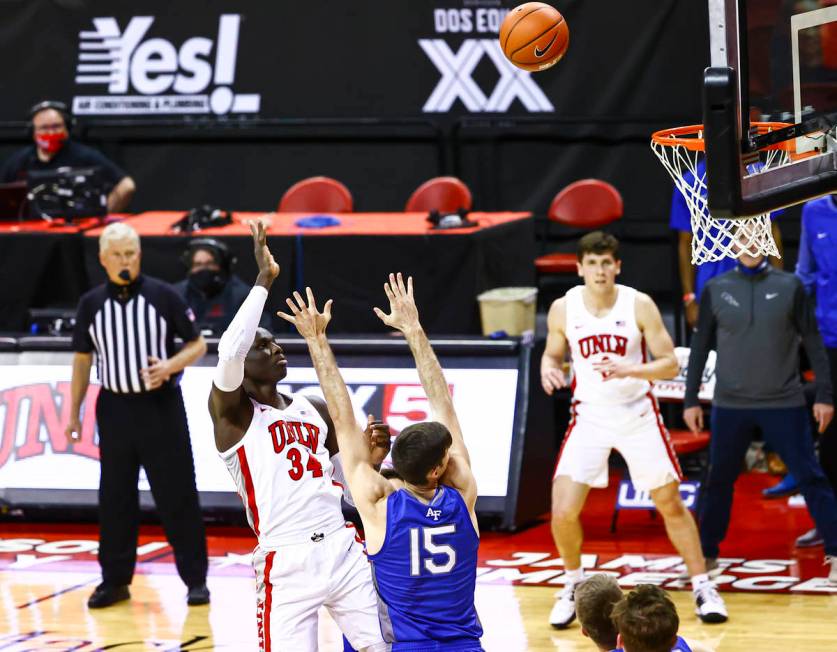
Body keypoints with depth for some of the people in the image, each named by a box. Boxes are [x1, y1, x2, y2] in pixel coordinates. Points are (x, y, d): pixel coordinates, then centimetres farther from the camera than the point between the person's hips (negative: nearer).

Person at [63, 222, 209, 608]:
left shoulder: (163, 296, -4)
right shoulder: (91, 304, 4)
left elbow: (197, 345, 1)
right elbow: (82, 359, 13)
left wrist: (170, 365, -18)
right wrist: (73, 413, 10)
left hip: (161, 406, -3)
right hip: (115, 408, 3)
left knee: (177, 495, -2)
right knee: (115, 498, 6)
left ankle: (195, 579, 6)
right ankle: (115, 580, 16)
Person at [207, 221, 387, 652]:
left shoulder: (315, 410, 15)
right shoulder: (232, 412, -2)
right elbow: (229, 352, -23)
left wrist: (374, 455, -2)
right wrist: (264, 279, -20)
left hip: (343, 549, 5)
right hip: (286, 562, -5)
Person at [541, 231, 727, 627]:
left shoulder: (639, 305, -12)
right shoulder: (563, 309, -7)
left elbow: (670, 364, -10)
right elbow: (552, 354, 10)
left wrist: (631, 369, -28)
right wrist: (548, 371, -14)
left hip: (637, 414, -1)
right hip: (589, 416, 1)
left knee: (670, 505, 5)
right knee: (563, 511, -10)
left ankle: (703, 587, 20)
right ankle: (574, 585, 15)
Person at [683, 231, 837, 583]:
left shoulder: (789, 286, -1)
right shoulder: (716, 289, 2)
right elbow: (700, 345, 8)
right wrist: (690, 399, 5)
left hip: (784, 403, -1)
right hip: (730, 405, 2)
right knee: (718, 481, 8)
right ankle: (706, 554, 21)